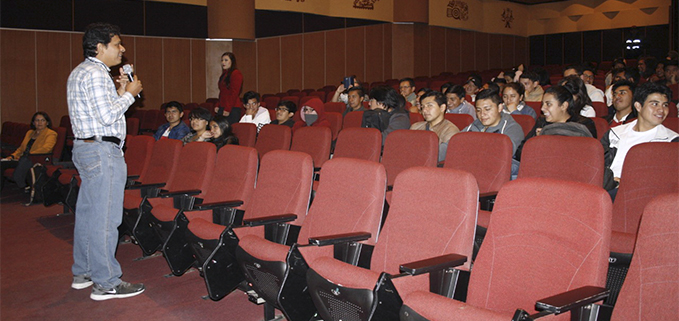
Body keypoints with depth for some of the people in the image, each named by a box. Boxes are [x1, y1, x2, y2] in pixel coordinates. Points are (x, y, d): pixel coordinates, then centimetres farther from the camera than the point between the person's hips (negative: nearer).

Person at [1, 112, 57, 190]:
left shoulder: (51, 134, 1)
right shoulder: (29, 132, 25)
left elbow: (46, 148, -15)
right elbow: (21, 148, 27)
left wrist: (29, 154, -21)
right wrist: (13, 156, 7)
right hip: (22, 160, 7)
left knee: (24, 160, -38)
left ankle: (22, 186, -31)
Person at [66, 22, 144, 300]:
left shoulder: (81, 72, 19)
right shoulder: (95, 73, -15)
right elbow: (108, 116, -21)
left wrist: (119, 94, 11)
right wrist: (129, 94, -8)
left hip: (85, 148, 11)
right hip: (102, 151, -11)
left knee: (88, 212, 16)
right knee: (104, 217, -7)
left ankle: (83, 272, 26)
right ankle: (106, 283, 0)